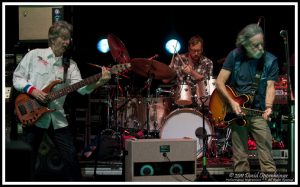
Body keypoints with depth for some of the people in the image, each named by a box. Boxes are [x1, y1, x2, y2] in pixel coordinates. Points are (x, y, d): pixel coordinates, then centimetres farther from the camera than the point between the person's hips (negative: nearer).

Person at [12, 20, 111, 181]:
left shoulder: (70, 65, 7)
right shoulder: (34, 55, 1)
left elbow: (81, 88, -7)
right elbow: (17, 77, 2)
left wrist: (99, 82, -25)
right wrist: (31, 90, -15)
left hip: (57, 117, 3)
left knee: (71, 157, -2)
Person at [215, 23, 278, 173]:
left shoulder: (270, 61, -3)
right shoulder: (235, 56, -3)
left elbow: (270, 86, -8)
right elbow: (220, 82, -3)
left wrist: (268, 107, -26)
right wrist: (232, 102, -15)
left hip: (258, 112, 0)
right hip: (237, 111, 0)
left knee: (266, 154, -8)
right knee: (240, 158, 3)